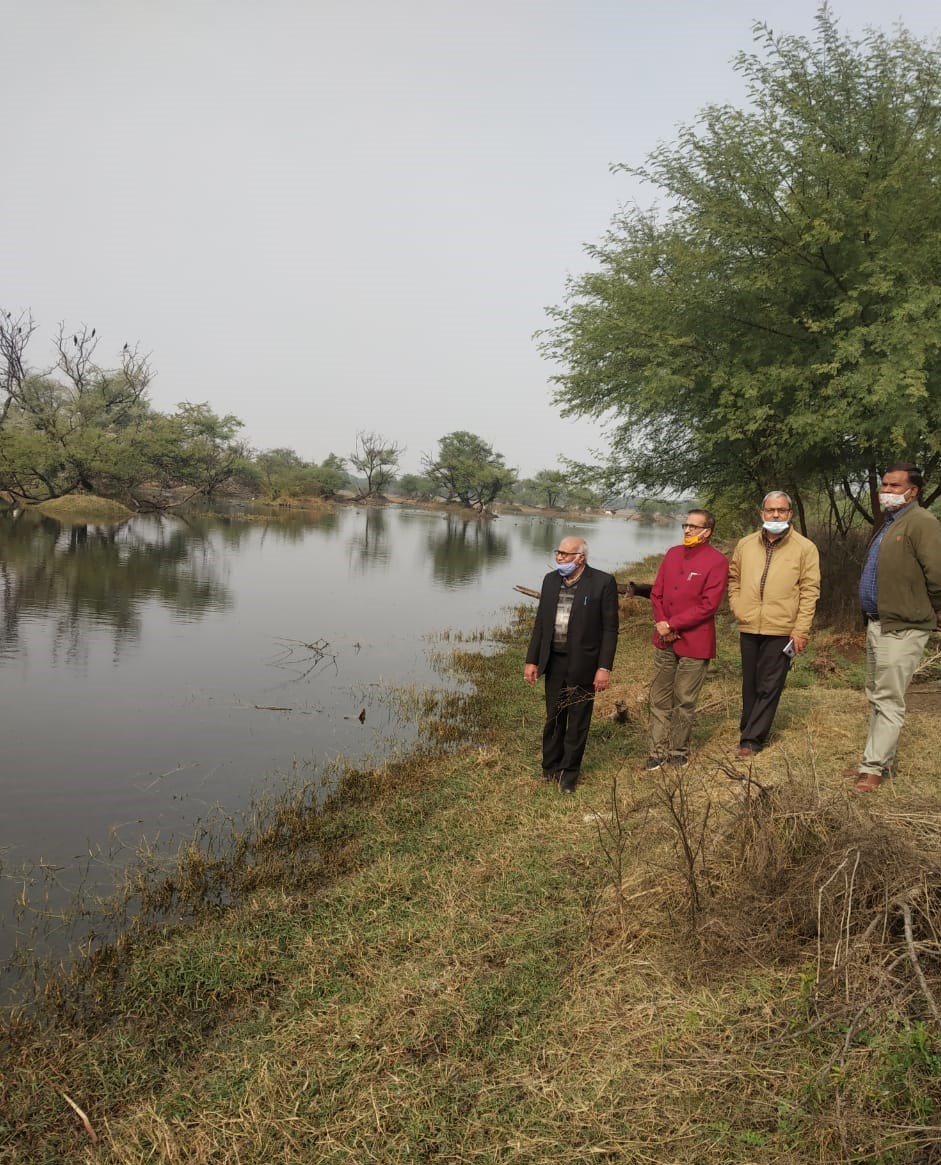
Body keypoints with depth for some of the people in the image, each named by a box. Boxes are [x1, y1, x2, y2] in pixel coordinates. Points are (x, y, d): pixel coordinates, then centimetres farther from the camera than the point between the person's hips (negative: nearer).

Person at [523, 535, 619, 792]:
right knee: (553, 717, 14)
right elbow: (540, 623, 9)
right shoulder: (550, 580, 4)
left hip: (583, 663, -4)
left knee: (578, 720, 9)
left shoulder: (603, 582, -11)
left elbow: (610, 629, -10)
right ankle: (550, 767, 29)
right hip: (554, 660, 4)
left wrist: (604, 667, -13)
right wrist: (532, 660, 6)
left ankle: (569, 773, 22)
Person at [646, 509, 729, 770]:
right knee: (660, 699, 9)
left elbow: (708, 605, -15)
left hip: (694, 643, -5)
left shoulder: (717, 561, -9)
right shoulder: (673, 553, 9)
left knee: (684, 701, 6)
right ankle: (658, 751, 18)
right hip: (664, 640, 5)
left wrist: (671, 624, -16)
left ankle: (678, 752, 20)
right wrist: (660, 623, -7)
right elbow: (656, 592, 10)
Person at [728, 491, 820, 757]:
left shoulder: (805, 548, -4)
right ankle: (751, 732, 26)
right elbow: (733, 578, 18)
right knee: (750, 684, 13)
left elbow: (809, 591, -6)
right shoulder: (745, 544, 7)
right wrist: (737, 606, 4)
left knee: (769, 687, 0)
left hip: (782, 630, -4)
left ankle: (750, 738, 6)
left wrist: (801, 630, -10)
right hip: (749, 627, 4)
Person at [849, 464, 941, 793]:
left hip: (902, 628, -10)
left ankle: (874, 767, 2)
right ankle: (881, 760, 26)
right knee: (876, 697, 16)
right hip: (877, 624, 10)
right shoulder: (888, 524, 15)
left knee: (889, 701, -3)